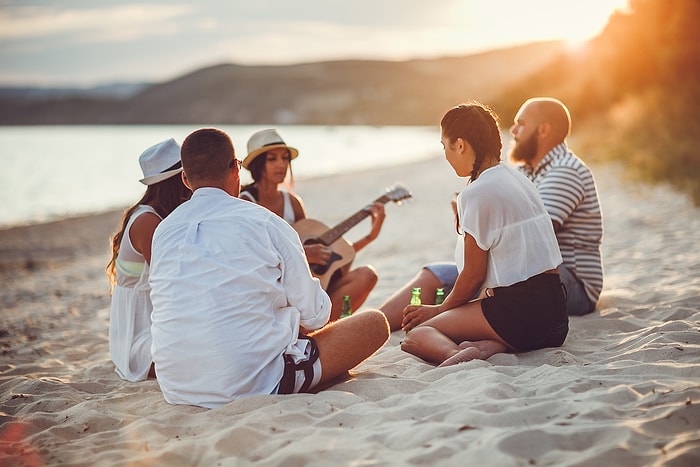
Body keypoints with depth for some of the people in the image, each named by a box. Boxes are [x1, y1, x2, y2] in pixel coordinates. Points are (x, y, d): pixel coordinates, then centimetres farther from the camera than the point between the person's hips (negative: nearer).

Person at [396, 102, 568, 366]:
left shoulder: (477, 193, -13)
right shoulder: (517, 178, 13)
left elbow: (474, 274, -9)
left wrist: (441, 309, 9)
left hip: (520, 311, -9)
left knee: (416, 332, 0)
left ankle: (455, 353, -30)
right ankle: (493, 345, -3)